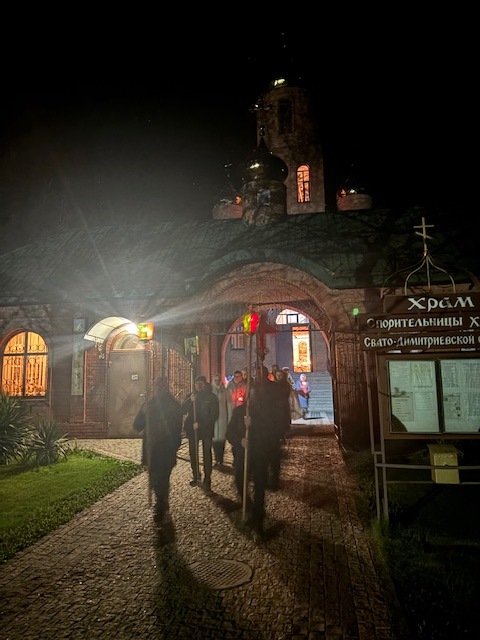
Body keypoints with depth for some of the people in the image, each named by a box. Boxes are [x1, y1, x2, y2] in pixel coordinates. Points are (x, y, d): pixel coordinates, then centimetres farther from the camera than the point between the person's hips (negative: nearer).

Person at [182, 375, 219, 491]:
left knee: (207, 453, -1)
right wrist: (190, 401, -15)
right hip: (192, 429, 3)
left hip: (206, 429, -3)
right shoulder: (192, 396, 8)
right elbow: (183, 410, 1)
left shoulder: (212, 397, -2)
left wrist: (200, 424, -14)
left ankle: (207, 478, 7)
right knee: (193, 452, 6)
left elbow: (214, 415, -6)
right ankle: (196, 476, 21)